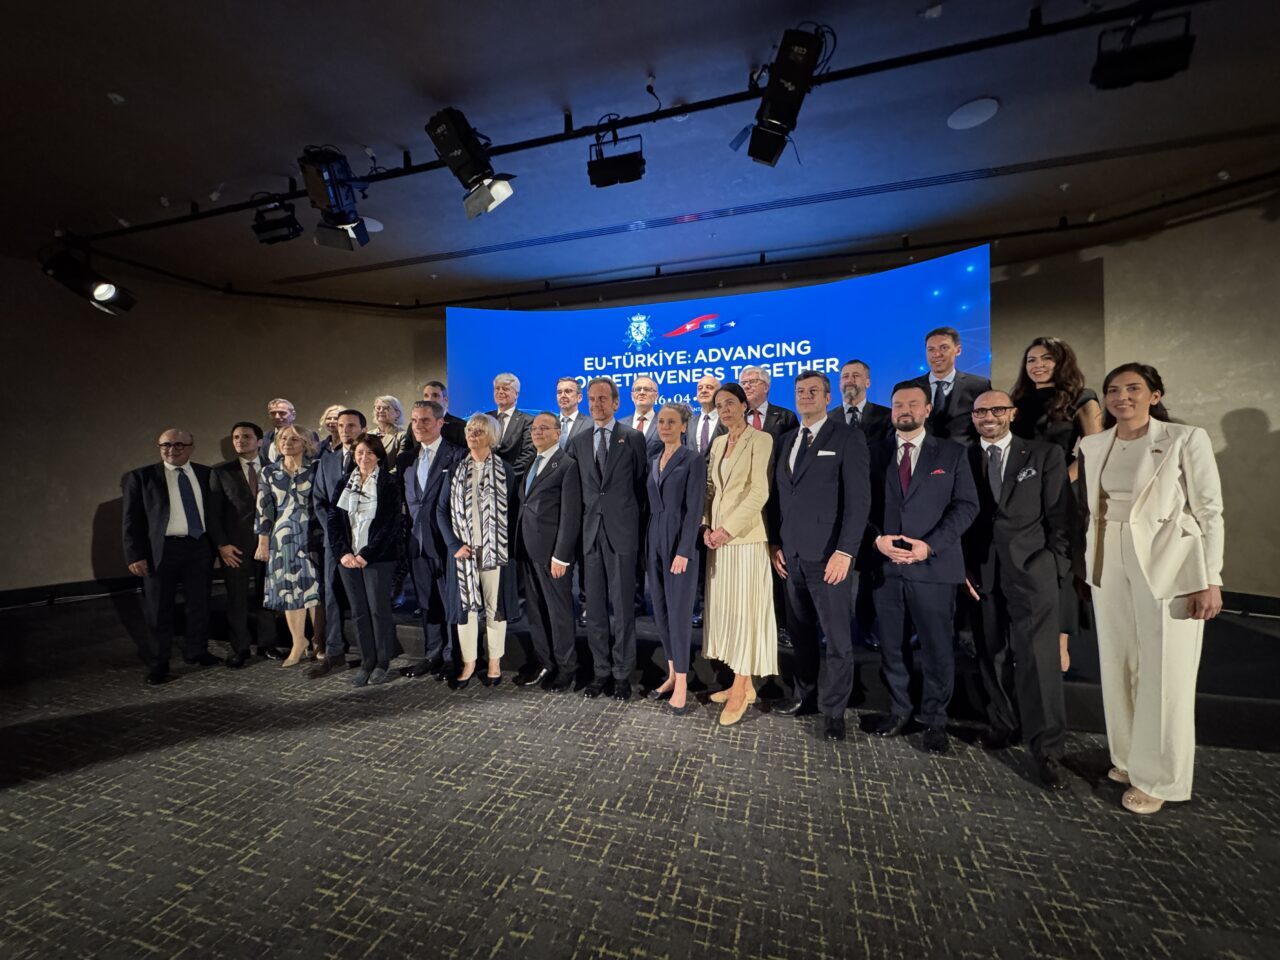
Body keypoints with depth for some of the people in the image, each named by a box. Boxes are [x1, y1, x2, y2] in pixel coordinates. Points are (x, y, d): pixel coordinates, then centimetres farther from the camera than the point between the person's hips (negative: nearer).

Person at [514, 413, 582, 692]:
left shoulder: (567, 465, -9)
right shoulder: (531, 464, 16)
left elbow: (570, 515, -14)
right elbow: (525, 506, 15)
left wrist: (561, 555, -17)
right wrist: (519, 545, 8)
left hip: (551, 552, -8)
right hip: (528, 550, 8)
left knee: (559, 611, 4)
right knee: (534, 610, 15)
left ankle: (565, 668, 19)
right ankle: (544, 663, 28)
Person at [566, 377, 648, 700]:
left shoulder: (633, 437, 2)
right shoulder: (578, 442, 12)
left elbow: (642, 484, 2)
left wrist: (635, 524, 0)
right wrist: (581, 527, 5)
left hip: (622, 532, -3)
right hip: (590, 533, 4)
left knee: (622, 606, 3)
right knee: (595, 607, 9)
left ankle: (622, 674, 17)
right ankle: (600, 671, 23)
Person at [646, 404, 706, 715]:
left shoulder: (694, 459, -7)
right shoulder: (654, 461, 14)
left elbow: (694, 509, -13)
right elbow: (652, 506, 14)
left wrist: (684, 551, -18)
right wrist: (649, 544, 9)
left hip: (680, 543, -7)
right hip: (655, 541, 7)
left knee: (679, 613, -2)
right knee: (661, 612, 11)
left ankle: (681, 683, 10)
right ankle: (672, 674, 24)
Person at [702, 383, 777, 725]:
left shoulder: (761, 439, -6)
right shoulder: (718, 443, 15)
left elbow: (759, 492, -14)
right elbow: (710, 488, 14)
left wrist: (729, 528, -18)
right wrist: (706, 525, -1)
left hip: (745, 536, -7)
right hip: (717, 536, 7)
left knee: (743, 608, -1)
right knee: (724, 606, 9)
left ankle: (740, 689, 10)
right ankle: (743, 684, 21)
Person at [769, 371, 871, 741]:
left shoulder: (848, 437, -3)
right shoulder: (787, 440, 15)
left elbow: (859, 499, -10)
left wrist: (845, 551, -16)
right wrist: (775, 543, 7)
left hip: (828, 554, -5)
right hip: (791, 554, 5)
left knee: (837, 636, 5)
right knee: (800, 632, 14)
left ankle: (833, 710, 19)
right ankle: (805, 696, 29)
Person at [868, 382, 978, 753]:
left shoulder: (952, 453, 5)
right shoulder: (876, 454, 9)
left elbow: (966, 505, -2)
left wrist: (930, 545, -14)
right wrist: (878, 539, -12)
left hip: (934, 565, -1)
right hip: (884, 565, 2)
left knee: (937, 649, 6)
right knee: (891, 646, 11)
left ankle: (934, 720, 24)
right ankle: (898, 709, 29)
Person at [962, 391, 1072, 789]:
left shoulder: (1044, 455, 4)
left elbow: (1059, 516, 2)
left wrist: (1057, 566, -3)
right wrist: (963, 568, 0)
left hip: (1031, 567, -2)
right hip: (982, 571, 2)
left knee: (1037, 656, -3)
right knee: (992, 654, 11)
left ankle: (1047, 749, 8)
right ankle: (1002, 723, 28)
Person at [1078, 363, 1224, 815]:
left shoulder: (1186, 439, -6)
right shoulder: (1093, 446, 6)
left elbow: (1210, 511, -6)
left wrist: (1210, 579, -10)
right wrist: (1090, 562, 8)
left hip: (1168, 565, -4)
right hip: (1110, 566, 4)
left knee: (1164, 674, 4)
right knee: (1118, 666, 12)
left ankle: (1156, 776, 19)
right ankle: (1128, 757, 28)